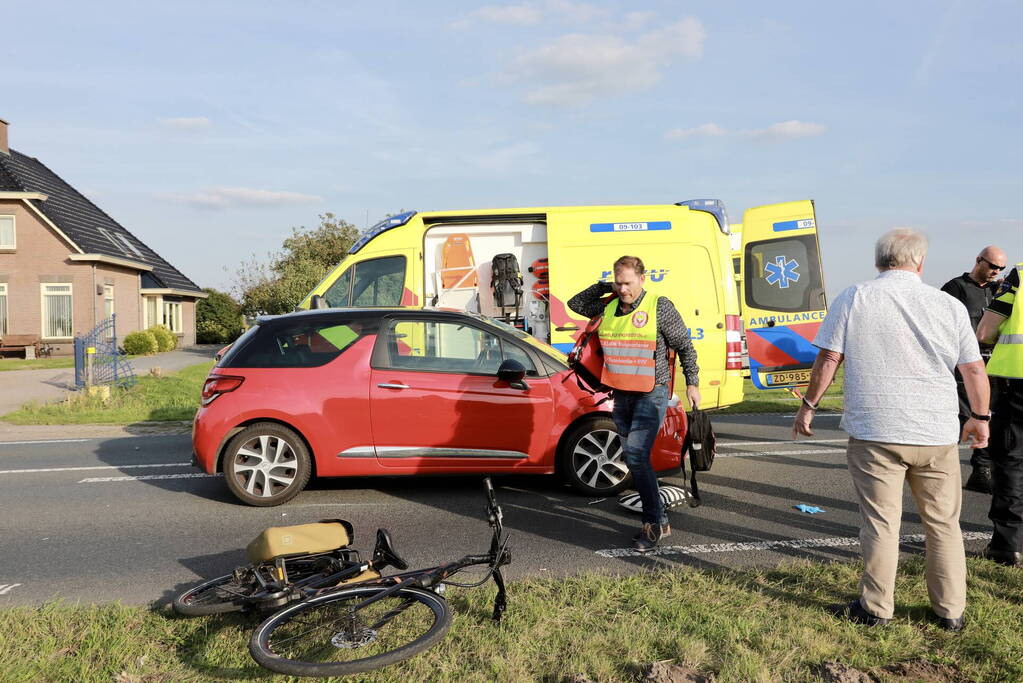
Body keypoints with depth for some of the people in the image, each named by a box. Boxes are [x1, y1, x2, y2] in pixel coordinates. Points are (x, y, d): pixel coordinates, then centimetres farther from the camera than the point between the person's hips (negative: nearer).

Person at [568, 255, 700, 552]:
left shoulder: (659, 306, -6)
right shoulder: (608, 308, 9)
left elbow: (685, 346, 0)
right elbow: (575, 304, 22)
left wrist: (692, 383, -2)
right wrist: (603, 288, 10)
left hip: (651, 395, -6)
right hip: (621, 395, 6)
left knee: (636, 455, -17)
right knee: (633, 459, 10)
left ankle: (654, 522, -6)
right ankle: (658, 520, 21)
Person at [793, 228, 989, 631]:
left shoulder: (852, 300, -2)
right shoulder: (949, 306, 3)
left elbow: (827, 361, -3)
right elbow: (975, 371, 7)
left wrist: (809, 406, 8)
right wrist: (980, 418, 21)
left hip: (874, 432, -2)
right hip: (937, 434, 2)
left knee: (881, 522, 6)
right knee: (944, 523, 15)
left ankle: (876, 609, 15)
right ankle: (951, 611, 25)